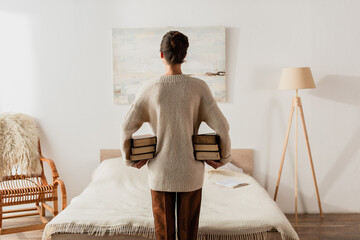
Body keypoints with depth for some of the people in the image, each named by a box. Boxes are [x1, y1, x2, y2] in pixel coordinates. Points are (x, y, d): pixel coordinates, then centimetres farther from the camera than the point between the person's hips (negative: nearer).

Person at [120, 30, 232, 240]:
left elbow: (127, 127, -6)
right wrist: (224, 157, 6)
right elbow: (221, 126, -10)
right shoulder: (198, 87, -8)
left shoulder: (150, 87, -7)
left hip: (160, 173, 0)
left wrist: (129, 159, 9)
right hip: (191, 174, 0)